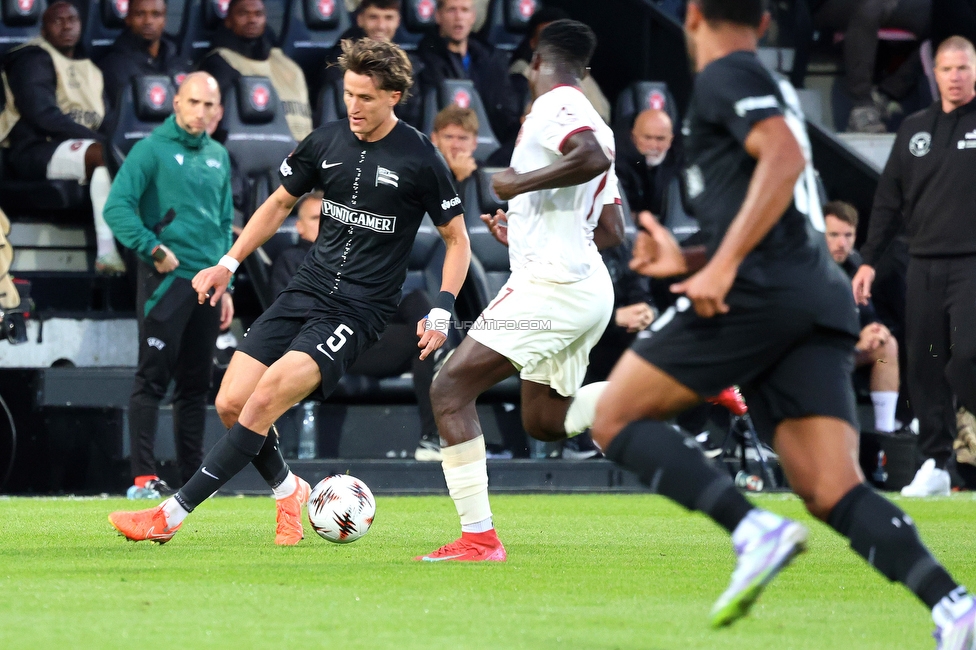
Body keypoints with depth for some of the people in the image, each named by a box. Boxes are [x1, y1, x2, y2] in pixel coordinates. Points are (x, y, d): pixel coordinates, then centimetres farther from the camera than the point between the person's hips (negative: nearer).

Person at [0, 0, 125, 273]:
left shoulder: (90, 71, 26)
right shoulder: (33, 59, 1)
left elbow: (106, 123, 17)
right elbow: (43, 115, -13)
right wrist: (96, 138, -19)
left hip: (86, 145, 7)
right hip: (38, 151, -7)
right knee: (101, 154, -36)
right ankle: (107, 252, -46)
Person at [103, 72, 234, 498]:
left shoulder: (218, 157, 15)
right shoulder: (152, 150, -5)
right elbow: (117, 208, -12)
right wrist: (153, 248, -18)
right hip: (166, 282, -6)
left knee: (196, 383, 9)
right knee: (153, 378, -9)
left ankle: (194, 476, 14)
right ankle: (143, 477, -12)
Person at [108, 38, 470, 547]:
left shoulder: (419, 159, -8)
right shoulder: (326, 142, 4)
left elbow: (457, 240, 1)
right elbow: (279, 204, 20)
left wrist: (441, 313, -9)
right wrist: (228, 265, 12)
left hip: (360, 311, -6)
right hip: (306, 290, 6)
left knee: (263, 402, -21)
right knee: (230, 404, -6)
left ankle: (172, 514, -17)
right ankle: (287, 491, 21)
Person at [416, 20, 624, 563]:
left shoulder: (555, 105, -7)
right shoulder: (592, 124, 20)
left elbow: (594, 157, -29)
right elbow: (612, 230, 22)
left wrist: (520, 183, -18)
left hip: (552, 285, -10)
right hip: (588, 287, 10)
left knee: (451, 389, -8)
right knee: (544, 421, 20)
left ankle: (479, 537, -14)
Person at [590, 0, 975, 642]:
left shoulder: (726, 77, 3)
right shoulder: (773, 90, 30)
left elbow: (784, 157, -16)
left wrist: (722, 265, -21)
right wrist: (689, 263, 36)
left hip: (759, 290, -8)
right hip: (822, 299, 8)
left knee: (615, 419, 2)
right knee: (834, 494, -4)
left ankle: (755, 531, -19)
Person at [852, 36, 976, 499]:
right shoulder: (914, 129, 13)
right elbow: (889, 200, 15)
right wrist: (869, 260, 10)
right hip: (924, 265, 4)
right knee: (924, 365, 2)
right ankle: (935, 463, 7)